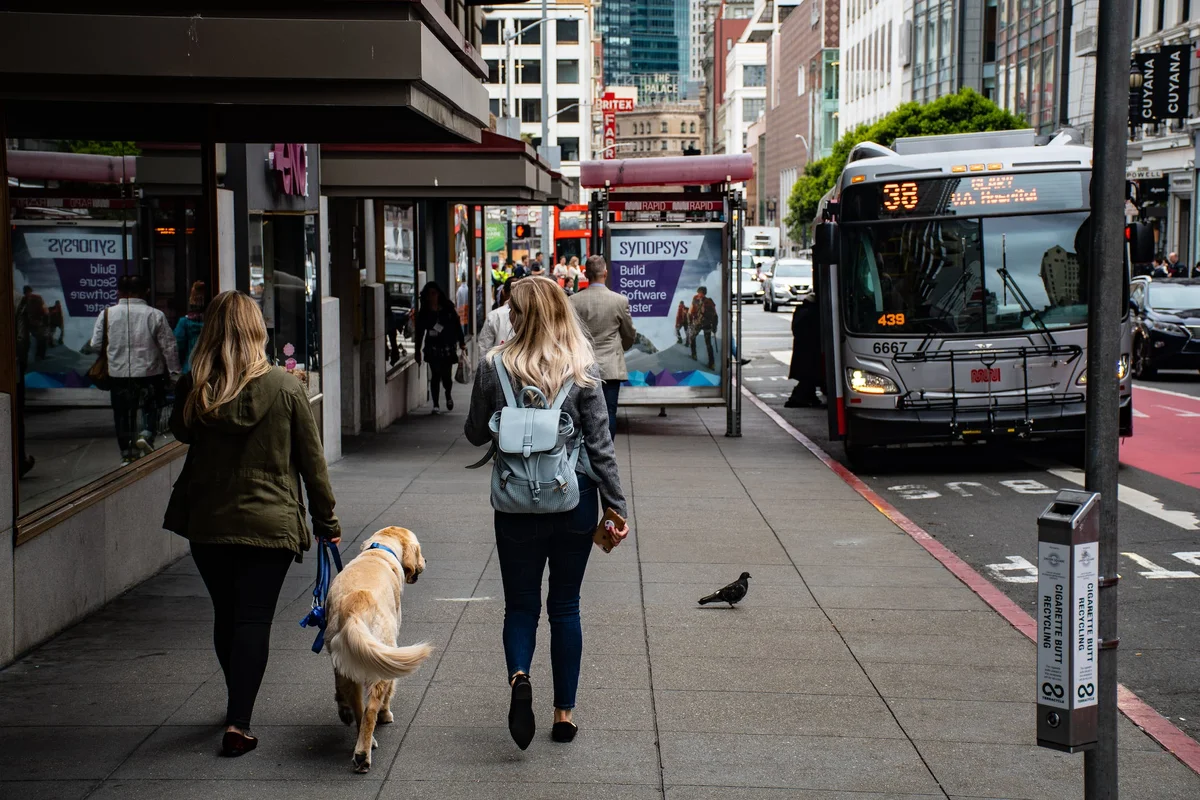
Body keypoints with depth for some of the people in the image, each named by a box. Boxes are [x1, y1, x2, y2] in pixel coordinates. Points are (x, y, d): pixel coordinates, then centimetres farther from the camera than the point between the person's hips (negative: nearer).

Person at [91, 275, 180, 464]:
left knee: (123, 413, 12)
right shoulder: (155, 315, -5)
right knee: (151, 406, 15)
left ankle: (127, 453, 14)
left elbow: (96, 345, 3)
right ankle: (146, 434, -10)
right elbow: (169, 346, -4)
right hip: (149, 372, -1)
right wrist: (174, 371, 3)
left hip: (118, 374, 1)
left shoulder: (107, 314, -2)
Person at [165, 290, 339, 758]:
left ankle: (238, 708, 34)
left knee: (225, 615, 17)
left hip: (207, 522, 2)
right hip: (270, 522, -2)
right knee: (254, 620, 2)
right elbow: (311, 459, -3)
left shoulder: (194, 387, -5)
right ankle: (238, 724, -6)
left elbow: (180, 432, 17)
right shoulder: (284, 387, -9)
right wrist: (326, 520, 5)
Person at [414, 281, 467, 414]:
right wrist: (418, 351, 5)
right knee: (435, 375, -5)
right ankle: (435, 405, 1)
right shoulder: (424, 312, 4)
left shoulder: (448, 309, 3)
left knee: (447, 375, -2)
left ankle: (448, 395, 31)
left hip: (448, 348, 0)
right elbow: (420, 332, 7)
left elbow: (457, 327, 6)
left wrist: (462, 344, 3)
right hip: (432, 348, 0)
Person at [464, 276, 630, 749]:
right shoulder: (583, 369, -6)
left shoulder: (494, 367, -6)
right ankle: (564, 713, 16)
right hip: (575, 501, 1)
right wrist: (616, 508, 0)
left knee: (520, 604, 11)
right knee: (565, 606, 13)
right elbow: (599, 444, -5)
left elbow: (476, 435, 5)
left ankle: (519, 678, -17)